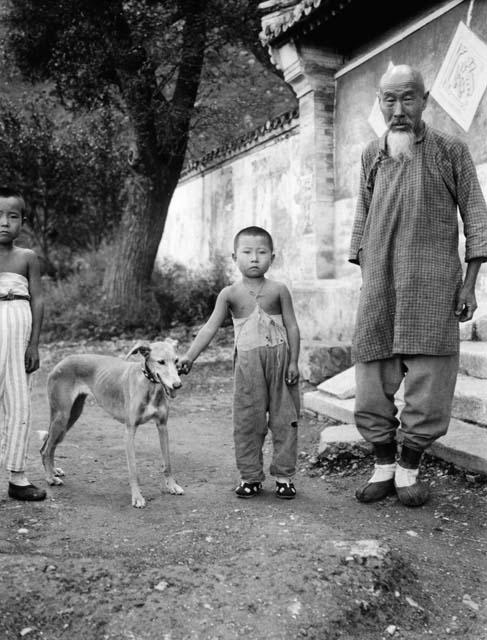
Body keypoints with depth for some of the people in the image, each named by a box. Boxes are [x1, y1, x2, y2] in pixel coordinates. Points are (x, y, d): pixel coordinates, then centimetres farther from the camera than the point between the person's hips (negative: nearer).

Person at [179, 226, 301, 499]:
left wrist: (293, 362, -4)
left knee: (284, 418, 4)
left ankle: (284, 475, 17)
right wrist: (190, 356, -11)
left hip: (279, 358, 0)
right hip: (247, 362, 1)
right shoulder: (230, 294, 1)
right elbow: (210, 328, -1)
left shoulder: (278, 290, 0)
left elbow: (292, 326, 1)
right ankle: (251, 476, 17)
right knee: (247, 420, 5)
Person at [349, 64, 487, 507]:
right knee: (373, 379, 2)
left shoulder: (451, 151, 7)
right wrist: (365, 279, 13)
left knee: (429, 382, -4)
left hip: (433, 285, -2)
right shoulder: (372, 156, 15)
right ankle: (384, 467, 18)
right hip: (380, 285, 3)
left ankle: (409, 470, 13)